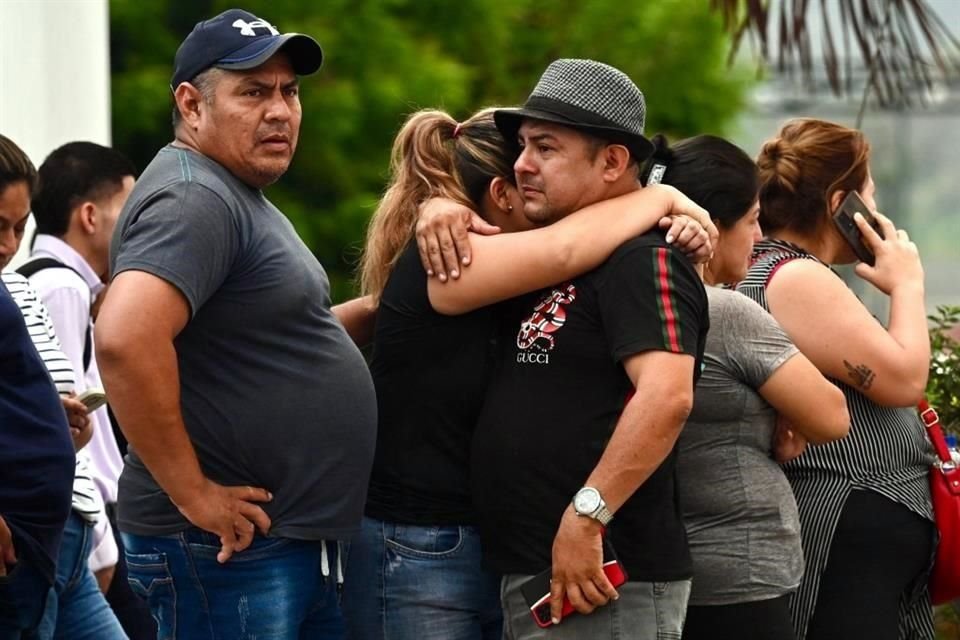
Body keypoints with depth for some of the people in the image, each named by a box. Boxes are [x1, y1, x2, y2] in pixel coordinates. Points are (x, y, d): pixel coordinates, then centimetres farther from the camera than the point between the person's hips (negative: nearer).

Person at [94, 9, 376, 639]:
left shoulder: (239, 197, 17)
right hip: (230, 554, -10)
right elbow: (125, 338, -31)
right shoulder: (193, 199, -16)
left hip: (302, 544, 10)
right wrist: (192, 492, -24)